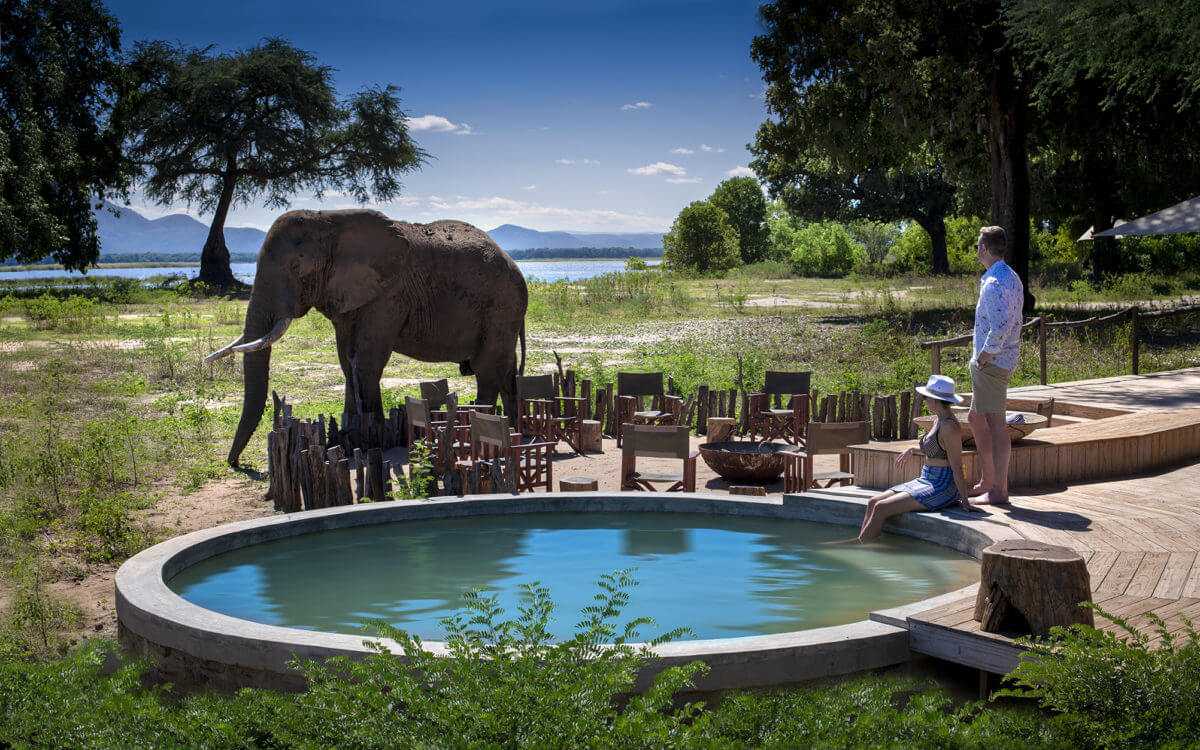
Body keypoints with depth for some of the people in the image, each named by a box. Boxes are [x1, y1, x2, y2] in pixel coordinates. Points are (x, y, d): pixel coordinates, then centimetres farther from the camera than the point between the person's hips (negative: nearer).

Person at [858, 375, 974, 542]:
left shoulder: (950, 427, -19)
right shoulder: (938, 419, 11)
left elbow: (957, 467, -18)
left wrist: (964, 499, -17)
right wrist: (913, 450, 30)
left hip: (941, 488, -10)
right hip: (925, 481, 10)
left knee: (881, 509, -19)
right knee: (872, 502, -2)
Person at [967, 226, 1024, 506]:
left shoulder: (994, 284, -19)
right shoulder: (1012, 277, 14)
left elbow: (999, 329, -30)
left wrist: (983, 357, -16)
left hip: (992, 361, -10)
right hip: (1002, 359, 10)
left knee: (995, 423, -5)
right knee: (975, 417, 19)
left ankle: (999, 491, 1)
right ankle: (987, 481, 26)